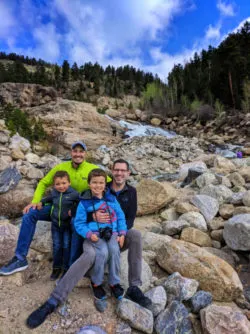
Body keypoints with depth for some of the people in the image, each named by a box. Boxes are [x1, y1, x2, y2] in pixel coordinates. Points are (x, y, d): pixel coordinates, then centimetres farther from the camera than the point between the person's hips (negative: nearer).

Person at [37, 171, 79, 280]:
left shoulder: (73, 194, -20)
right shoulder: (54, 193, -3)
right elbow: (50, 198, 19)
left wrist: (73, 210, -22)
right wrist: (41, 202, 8)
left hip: (67, 224, -4)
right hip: (55, 224, 4)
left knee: (66, 246, 7)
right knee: (56, 246, 13)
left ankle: (66, 268, 24)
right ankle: (57, 267, 30)